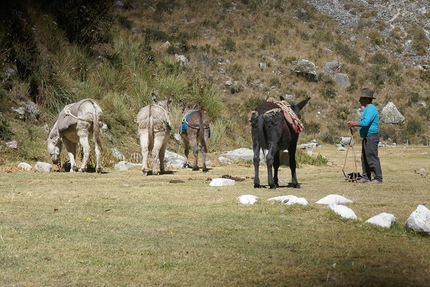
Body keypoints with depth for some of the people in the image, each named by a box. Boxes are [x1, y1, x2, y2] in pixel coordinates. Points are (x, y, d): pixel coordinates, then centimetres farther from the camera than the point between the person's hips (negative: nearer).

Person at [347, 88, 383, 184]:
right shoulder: (367, 109, 19)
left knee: (372, 158, -10)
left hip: (371, 137, -11)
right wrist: (354, 123, 11)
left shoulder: (371, 109, -15)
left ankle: (378, 178, -9)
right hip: (366, 137, 11)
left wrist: (354, 124, -13)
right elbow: (363, 122, 26)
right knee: (365, 158, 12)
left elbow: (365, 123, -25)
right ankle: (366, 177, 17)